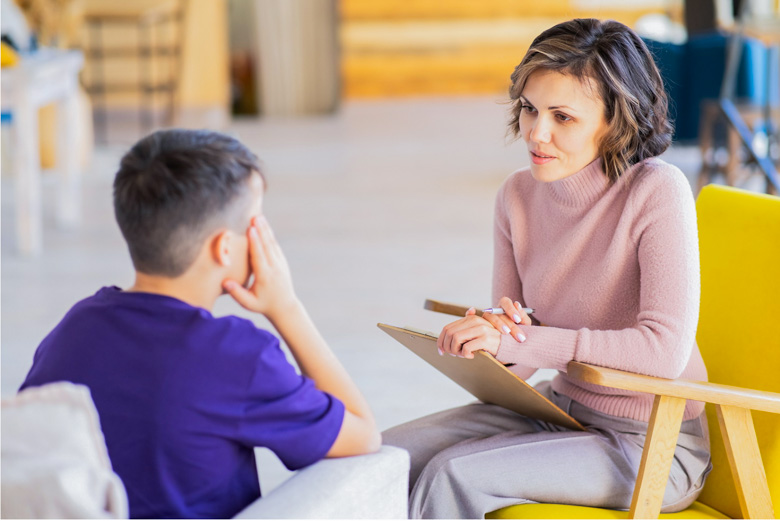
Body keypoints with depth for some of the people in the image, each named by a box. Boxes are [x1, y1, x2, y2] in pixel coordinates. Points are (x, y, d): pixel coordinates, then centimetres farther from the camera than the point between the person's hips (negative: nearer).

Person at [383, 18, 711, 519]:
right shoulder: (518, 194, 1)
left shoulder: (658, 191, -19)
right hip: (559, 406, 7)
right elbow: (511, 359, 7)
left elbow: (666, 350, -26)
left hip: (652, 447, -6)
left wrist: (520, 342, -27)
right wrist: (494, 331, -19)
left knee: (454, 474, -23)